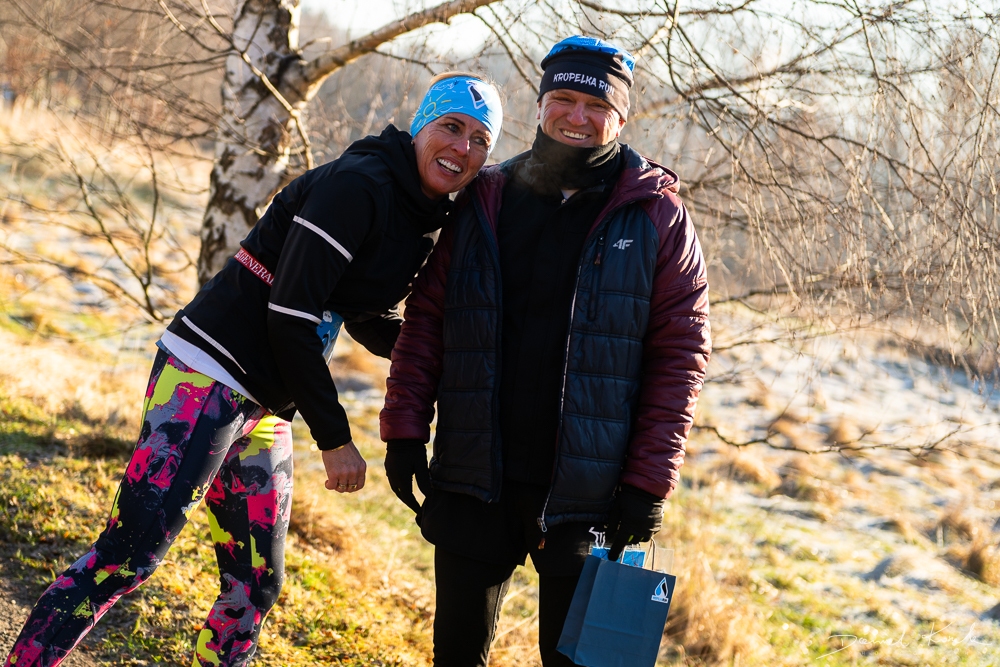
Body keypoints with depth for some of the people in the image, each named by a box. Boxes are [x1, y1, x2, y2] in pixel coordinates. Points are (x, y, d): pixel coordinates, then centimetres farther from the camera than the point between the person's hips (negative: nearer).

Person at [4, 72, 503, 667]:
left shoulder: (421, 222, 12)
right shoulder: (356, 186, -15)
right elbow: (290, 315, -19)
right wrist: (334, 437, -15)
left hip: (266, 411, 9)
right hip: (206, 379, -9)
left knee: (258, 584, 8)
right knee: (129, 556, -14)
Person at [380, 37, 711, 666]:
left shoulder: (658, 217, -3)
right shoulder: (485, 201, 6)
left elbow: (681, 353, -6)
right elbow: (426, 318, 8)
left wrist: (649, 480, -11)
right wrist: (405, 430, 0)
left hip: (585, 490, -3)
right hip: (475, 479, 3)